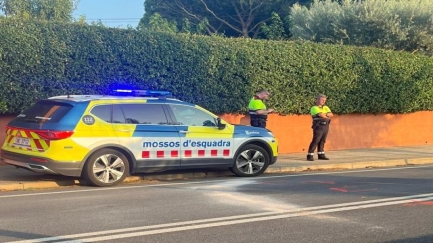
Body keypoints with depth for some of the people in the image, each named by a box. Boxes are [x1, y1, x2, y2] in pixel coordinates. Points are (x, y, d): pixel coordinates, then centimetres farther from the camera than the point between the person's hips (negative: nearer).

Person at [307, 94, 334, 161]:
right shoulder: (314, 108, -6)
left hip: (326, 126, 7)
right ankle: (310, 156, -8)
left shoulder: (326, 108, 16)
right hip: (318, 126, -7)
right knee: (315, 141, -10)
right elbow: (321, 115, -19)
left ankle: (321, 155, 15)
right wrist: (327, 117, -2)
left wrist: (326, 114, -14)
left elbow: (331, 114, 3)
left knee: (322, 141, 9)